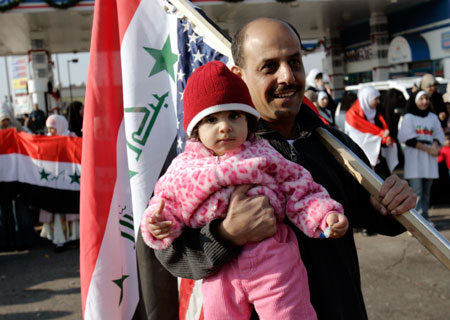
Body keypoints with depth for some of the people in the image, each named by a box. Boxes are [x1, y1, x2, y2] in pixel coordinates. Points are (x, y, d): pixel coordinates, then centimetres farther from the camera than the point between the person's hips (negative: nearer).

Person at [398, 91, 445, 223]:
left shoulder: (433, 117, 17)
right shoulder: (408, 117, 2)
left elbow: (439, 135, 14)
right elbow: (408, 138, -7)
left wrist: (436, 145, -10)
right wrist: (428, 149, -12)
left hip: (430, 158, 4)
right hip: (414, 157, -4)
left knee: (426, 191, 4)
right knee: (416, 190, -12)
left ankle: (425, 218, 9)